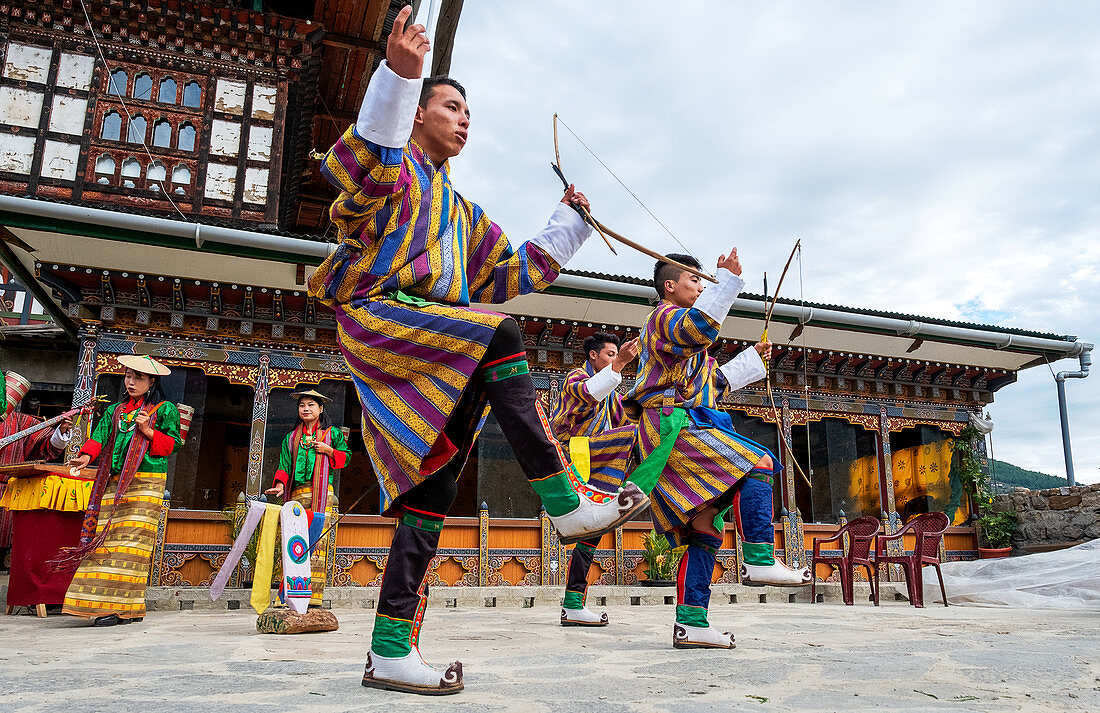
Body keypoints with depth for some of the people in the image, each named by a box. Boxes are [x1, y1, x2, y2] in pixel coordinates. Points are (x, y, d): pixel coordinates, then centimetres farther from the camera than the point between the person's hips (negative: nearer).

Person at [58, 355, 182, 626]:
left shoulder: (165, 410, 9)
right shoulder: (115, 410, 22)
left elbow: (173, 443, 5)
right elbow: (100, 436, 11)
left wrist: (148, 431, -10)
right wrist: (86, 455, -8)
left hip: (146, 481, -5)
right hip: (114, 482, 5)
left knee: (132, 540, -12)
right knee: (106, 538, -3)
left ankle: (123, 606, -12)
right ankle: (105, 605, -1)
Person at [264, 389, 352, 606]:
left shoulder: (332, 433, 13)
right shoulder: (291, 437, 20)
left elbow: (345, 457, 14)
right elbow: (285, 465, 14)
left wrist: (328, 450, -3)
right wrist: (280, 484, -4)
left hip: (322, 494, -3)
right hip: (297, 493, 3)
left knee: (318, 540, -11)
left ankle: (314, 594, -12)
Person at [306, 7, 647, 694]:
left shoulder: (461, 211, 32)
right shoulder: (393, 165, 10)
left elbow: (517, 271, 33)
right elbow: (355, 169, -17)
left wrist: (568, 223, 30)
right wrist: (400, 76, -28)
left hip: (436, 359, 7)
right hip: (377, 313, -7)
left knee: (433, 488, -3)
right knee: (499, 334, -31)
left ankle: (392, 650, 1)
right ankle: (565, 501, -29)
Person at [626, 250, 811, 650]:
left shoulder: (676, 330, 34)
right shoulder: (665, 316, 3)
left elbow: (713, 383, 40)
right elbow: (697, 329, -23)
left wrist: (752, 359, 42)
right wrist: (727, 279, -18)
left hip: (681, 427, 10)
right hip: (671, 424, -10)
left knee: (704, 532, 3)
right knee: (756, 463, -20)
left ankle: (691, 623, -1)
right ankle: (759, 560, -26)